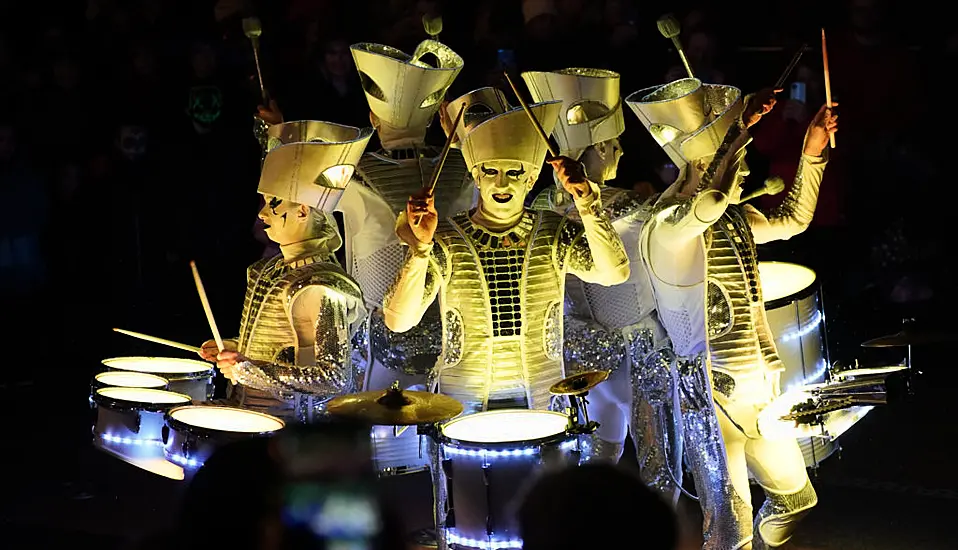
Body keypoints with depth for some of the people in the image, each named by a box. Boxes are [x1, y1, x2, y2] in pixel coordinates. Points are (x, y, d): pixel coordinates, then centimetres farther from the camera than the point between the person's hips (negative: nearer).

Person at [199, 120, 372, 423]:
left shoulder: (321, 288, -17)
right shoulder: (273, 269, 11)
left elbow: (336, 378, -22)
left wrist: (251, 370, -20)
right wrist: (233, 350, 10)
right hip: (245, 414, 8)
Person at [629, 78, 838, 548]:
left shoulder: (735, 218, 8)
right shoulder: (666, 229, -19)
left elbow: (793, 219, 27)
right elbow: (708, 198, -41)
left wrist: (813, 152, 17)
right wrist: (742, 119, -33)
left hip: (759, 390, 9)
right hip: (713, 399, -9)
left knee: (796, 497, 23)